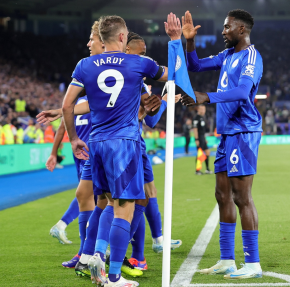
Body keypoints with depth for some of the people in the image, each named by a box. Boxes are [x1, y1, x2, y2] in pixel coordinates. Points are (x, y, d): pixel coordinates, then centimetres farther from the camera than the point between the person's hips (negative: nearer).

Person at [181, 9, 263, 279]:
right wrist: (189, 40, 8)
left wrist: (206, 97, -36)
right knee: (223, 194, 10)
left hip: (243, 133, -9)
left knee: (241, 197, -9)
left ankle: (253, 264, -3)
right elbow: (195, 65, 24)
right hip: (227, 133, 9)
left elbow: (242, 91, -27)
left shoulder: (251, 57, -12)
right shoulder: (227, 55, 15)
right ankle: (226, 260, 17)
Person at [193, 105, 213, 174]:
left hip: (203, 138, 9)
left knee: (207, 152, 10)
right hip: (199, 138, -9)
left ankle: (207, 169, 15)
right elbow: (195, 129, -17)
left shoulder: (202, 118, 16)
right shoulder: (197, 118, -12)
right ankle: (197, 170, 1)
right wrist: (196, 139, -21)